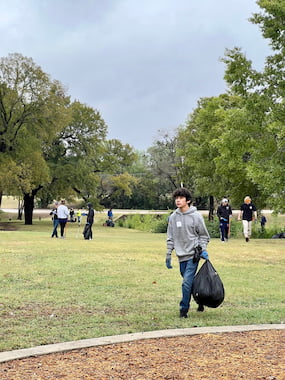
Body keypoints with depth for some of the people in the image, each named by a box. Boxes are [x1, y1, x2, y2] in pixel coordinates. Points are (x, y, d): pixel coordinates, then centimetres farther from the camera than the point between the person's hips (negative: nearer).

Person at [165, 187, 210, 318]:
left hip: (193, 254, -4)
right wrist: (168, 254, 7)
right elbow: (170, 237, 11)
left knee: (187, 282, -13)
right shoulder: (173, 217, 6)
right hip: (181, 256, 5)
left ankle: (184, 309, -4)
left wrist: (202, 249, -10)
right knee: (189, 282, 11)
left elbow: (204, 235, 2)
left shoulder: (196, 216, -5)